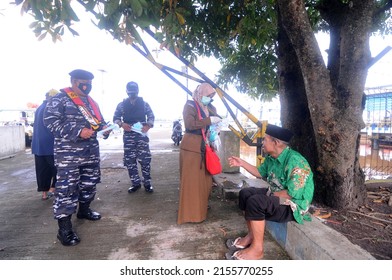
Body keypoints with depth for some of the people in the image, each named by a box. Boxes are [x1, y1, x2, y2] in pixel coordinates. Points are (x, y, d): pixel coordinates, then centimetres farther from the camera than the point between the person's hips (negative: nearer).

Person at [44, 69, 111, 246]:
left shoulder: (91, 102, 17)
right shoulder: (60, 99, -6)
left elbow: (98, 121, 26)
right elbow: (50, 120, -16)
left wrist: (104, 128, 2)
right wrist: (78, 131, -24)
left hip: (91, 152, 8)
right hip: (68, 154, -7)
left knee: (89, 183, 17)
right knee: (66, 188, -6)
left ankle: (84, 210, 39)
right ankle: (64, 229, 3)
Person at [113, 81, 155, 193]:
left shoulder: (144, 103, 9)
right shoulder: (121, 105, 10)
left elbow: (151, 116, 7)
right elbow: (115, 118, 8)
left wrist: (148, 125, -13)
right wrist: (122, 124, -13)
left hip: (142, 135, -1)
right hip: (128, 136, 1)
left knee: (145, 160, -4)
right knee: (130, 161, 4)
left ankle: (147, 182, 9)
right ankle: (135, 183, 17)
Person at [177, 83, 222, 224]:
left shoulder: (210, 108, 12)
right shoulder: (190, 105, -9)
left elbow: (215, 121, 21)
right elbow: (190, 124, -23)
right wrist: (209, 120, -23)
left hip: (205, 147, 7)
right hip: (191, 147, -7)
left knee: (205, 179, 14)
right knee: (191, 180, -3)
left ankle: (202, 206, 31)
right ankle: (191, 213, 7)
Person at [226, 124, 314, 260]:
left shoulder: (295, 161, -28)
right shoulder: (271, 157, 0)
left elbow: (293, 194, -29)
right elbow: (261, 172, 17)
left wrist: (270, 195, -15)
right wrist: (242, 163, 8)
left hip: (294, 205, -10)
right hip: (276, 195, 10)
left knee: (255, 201, -29)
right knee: (245, 193, 5)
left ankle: (257, 249, -14)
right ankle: (251, 236, 11)